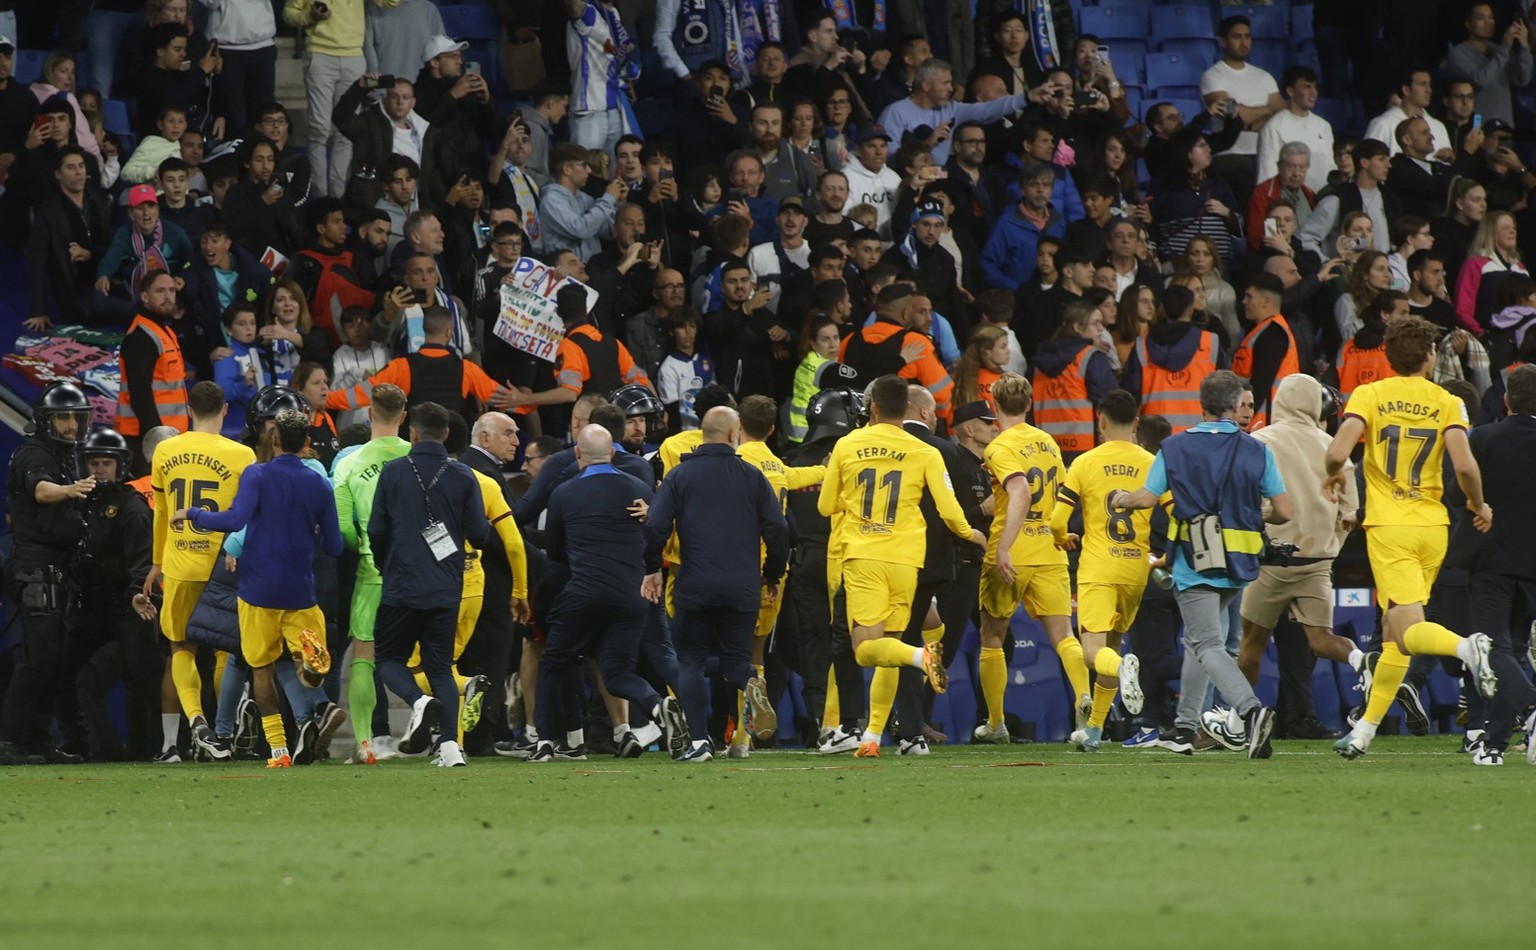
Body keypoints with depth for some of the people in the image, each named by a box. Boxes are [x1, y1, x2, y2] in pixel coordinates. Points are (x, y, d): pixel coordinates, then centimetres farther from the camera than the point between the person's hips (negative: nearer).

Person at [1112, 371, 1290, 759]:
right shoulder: (1257, 451, 2)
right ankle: (1184, 728, 23)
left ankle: (1251, 710, -33)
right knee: (1198, 640, 20)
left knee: (1209, 646, -9)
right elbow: (1283, 511, 0)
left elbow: (1146, 498, -5)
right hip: (1239, 566, 4)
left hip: (1194, 563, -4)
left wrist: (1119, 498, 17)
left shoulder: (1175, 448, -3)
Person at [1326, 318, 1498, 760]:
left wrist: (1333, 476, 10)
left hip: (1388, 526, -3)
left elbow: (1338, 452, -14)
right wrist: (1479, 506, 8)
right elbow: (1464, 466, -11)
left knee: (1409, 631, -11)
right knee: (1394, 632, 14)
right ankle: (1365, 730, 15)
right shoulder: (1446, 403, 1)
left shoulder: (1369, 395, -1)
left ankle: (1466, 647, -43)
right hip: (1433, 525, 3)